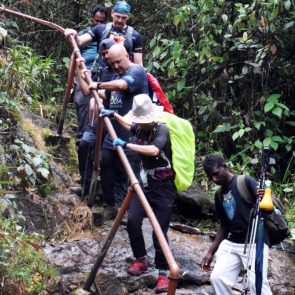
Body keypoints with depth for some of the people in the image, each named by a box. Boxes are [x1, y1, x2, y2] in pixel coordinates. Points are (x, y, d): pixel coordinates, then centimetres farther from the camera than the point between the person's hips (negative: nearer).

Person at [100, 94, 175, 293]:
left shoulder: (162, 130, -18)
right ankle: (141, 260, 10)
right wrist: (114, 115, 26)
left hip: (164, 185, -6)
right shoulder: (141, 128, 5)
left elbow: (154, 150, -38)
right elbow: (130, 127, 32)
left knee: (159, 230, -9)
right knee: (133, 219, -10)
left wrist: (126, 145, -36)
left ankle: (163, 273, 1)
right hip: (147, 182, 6)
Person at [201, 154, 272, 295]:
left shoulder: (245, 182, -6)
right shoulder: (219, 195, 13)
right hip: (231, 243, 7)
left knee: (257, 283, -18)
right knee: (217, 277, -8)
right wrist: (211, 252, 16)